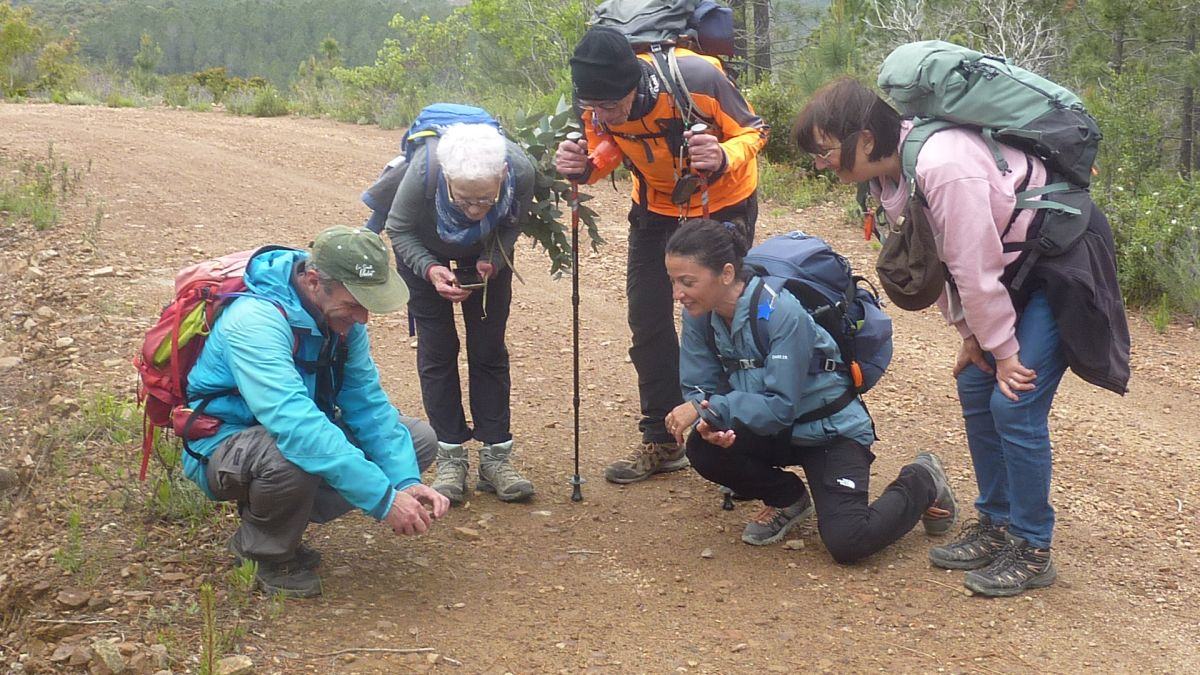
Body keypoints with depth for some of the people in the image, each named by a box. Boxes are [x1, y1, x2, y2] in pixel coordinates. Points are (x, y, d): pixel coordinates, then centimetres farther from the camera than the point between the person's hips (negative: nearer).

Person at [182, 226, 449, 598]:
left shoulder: (340, 313, -7)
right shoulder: (256, 319, -32)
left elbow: (368, 404, -6)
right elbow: (294, 427, -42)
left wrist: (406, 482, -21)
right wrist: (384, 498, -43)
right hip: (224, 448, -8)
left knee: (419, 438, -1)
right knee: (293, 457, -41)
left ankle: (281, 522, 2)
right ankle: (267, 552, -6)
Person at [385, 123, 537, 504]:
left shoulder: (522, 172, -37)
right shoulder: (423, 172, -41)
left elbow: (513, 223, -12)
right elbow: (398, 229, -19)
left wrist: (492, 262, -29)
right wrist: (430, 269, -33)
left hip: (486, 257, 1)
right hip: (425, 253, -1)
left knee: (488, 350, 1)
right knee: (437, 351, -3)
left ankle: (495, 458, 8)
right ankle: (451, 460, 5)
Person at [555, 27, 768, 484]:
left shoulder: (697, 79, -35)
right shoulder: (597, 105, -23)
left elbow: (753, 131, -20)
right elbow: (609, 150, -3)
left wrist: (723, 158, -42)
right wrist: (584, 167, -26)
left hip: (722, 202, -4)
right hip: (656, 205, 4)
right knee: (646, 319, 4)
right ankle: (662, 442, 17)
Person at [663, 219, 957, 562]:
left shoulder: (781, 312, -30)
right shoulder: (699, 314, -12)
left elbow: (781, 405, -30)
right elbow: (697, 388, -7)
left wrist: (709, 407, -36)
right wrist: (708, 422, -30)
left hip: (831, 430, -6)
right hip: (776, 431, 6)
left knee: (846, 542, -22)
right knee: (703, 449, -23)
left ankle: (921, 482, 11)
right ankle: (787, 499, 8)